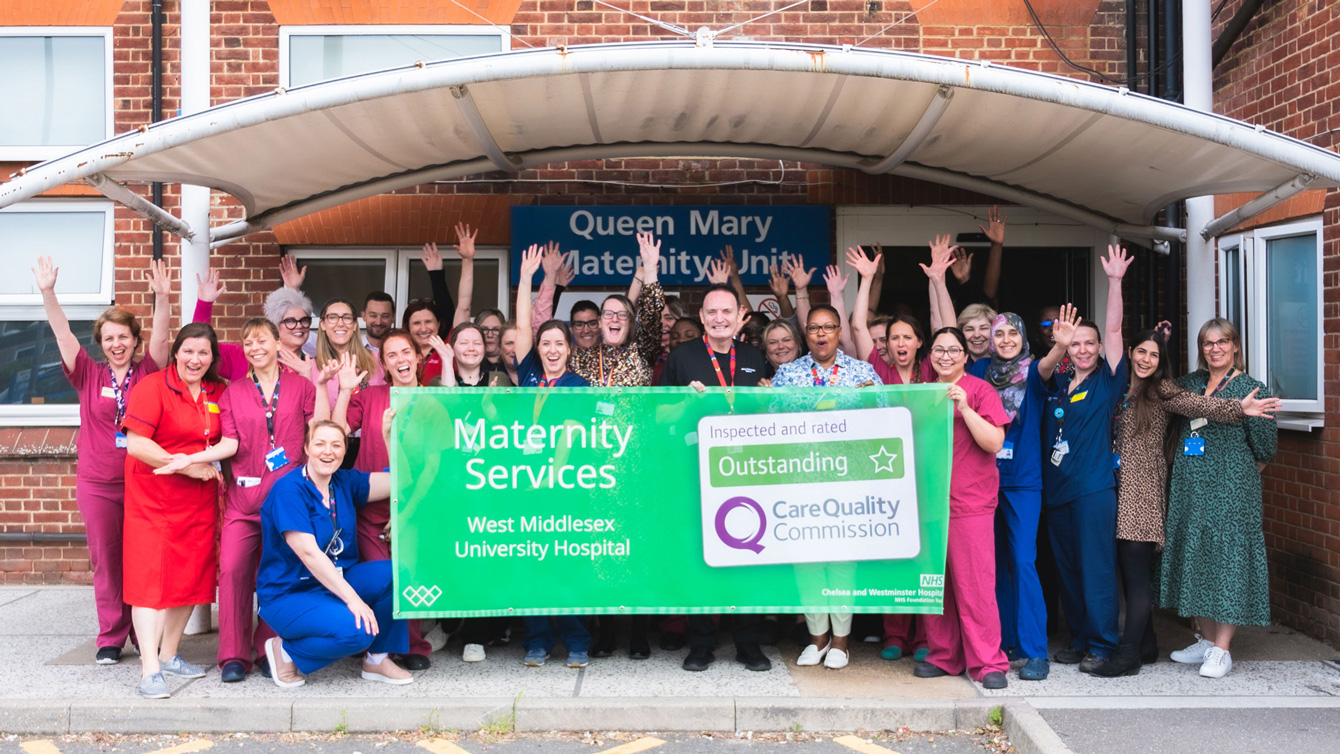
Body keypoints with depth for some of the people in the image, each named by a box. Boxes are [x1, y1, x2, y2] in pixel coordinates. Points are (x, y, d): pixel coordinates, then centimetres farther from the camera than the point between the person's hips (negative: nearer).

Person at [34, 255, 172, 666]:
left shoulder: (147, 374, 2)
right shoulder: (90, 375, 4)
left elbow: (161, 335, -12)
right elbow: (63, 333, -4)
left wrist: (162, 296, -26)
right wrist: (48, 292, -15)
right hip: (97, 484, 1)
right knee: (105, 561, 7)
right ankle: (111, 638, 18)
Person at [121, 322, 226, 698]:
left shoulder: (219, 393, 7)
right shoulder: (151, 387, -9)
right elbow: (136, 444, -17)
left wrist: (215, 469, 2)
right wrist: (189, 466, -17)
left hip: (200, 501, 5)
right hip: (153, 498, -5)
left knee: (190, 577, 8)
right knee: (150, 577, -6)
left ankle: (168, 655, 23)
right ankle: (150, 670, -5)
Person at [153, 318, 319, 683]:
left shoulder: (300, 386, 8)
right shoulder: (233, 393, 13)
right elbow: (230, 444, 3)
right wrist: (190, 459, -10)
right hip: (243, 494, 1)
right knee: (232, 568, -8)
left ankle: (270, 650, 13)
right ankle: (234, 656, 1)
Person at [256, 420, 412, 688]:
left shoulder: (345, 482, 4)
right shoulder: (288, 490, -16)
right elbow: (308, 553, -24)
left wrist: (389, 436, -12)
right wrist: (352, 598, -29)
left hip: (336, 582, 7)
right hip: (289, 595, -6)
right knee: (355, 630, -31)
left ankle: (377, 660, 0)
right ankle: (286, 651, -1)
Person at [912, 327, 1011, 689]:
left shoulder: (980, 390, -1)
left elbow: (995, 442, -10)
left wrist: (964, 408, -17)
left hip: (970, 503, -5)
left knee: (974, 585, -6)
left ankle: (988, 663, 3)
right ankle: (943, 656, 19)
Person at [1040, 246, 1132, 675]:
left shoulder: (1107, 382, 1)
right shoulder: (1057, 386, 15)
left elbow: (1113, 330, -7)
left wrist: (1115, 281, -13)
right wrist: (1056, 345, -9)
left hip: (1094, 488, -5)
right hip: (1056, 490, 5)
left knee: (1096, 568, -4)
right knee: (1067, 570, 11)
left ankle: (1102, 644, 5)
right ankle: (1079, 639, 21)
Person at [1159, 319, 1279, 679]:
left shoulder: (1251, 389, -5)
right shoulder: (1189, 383, 10)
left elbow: (1265, 449, -3)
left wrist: (1238, 475, 6)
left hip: (1231, 488, -5)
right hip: (1189, 487, 6)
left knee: (1227, 558, -4)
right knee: (1194, 556, 10)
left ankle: (1221, 650, 3)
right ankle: (1206, 640, 22)